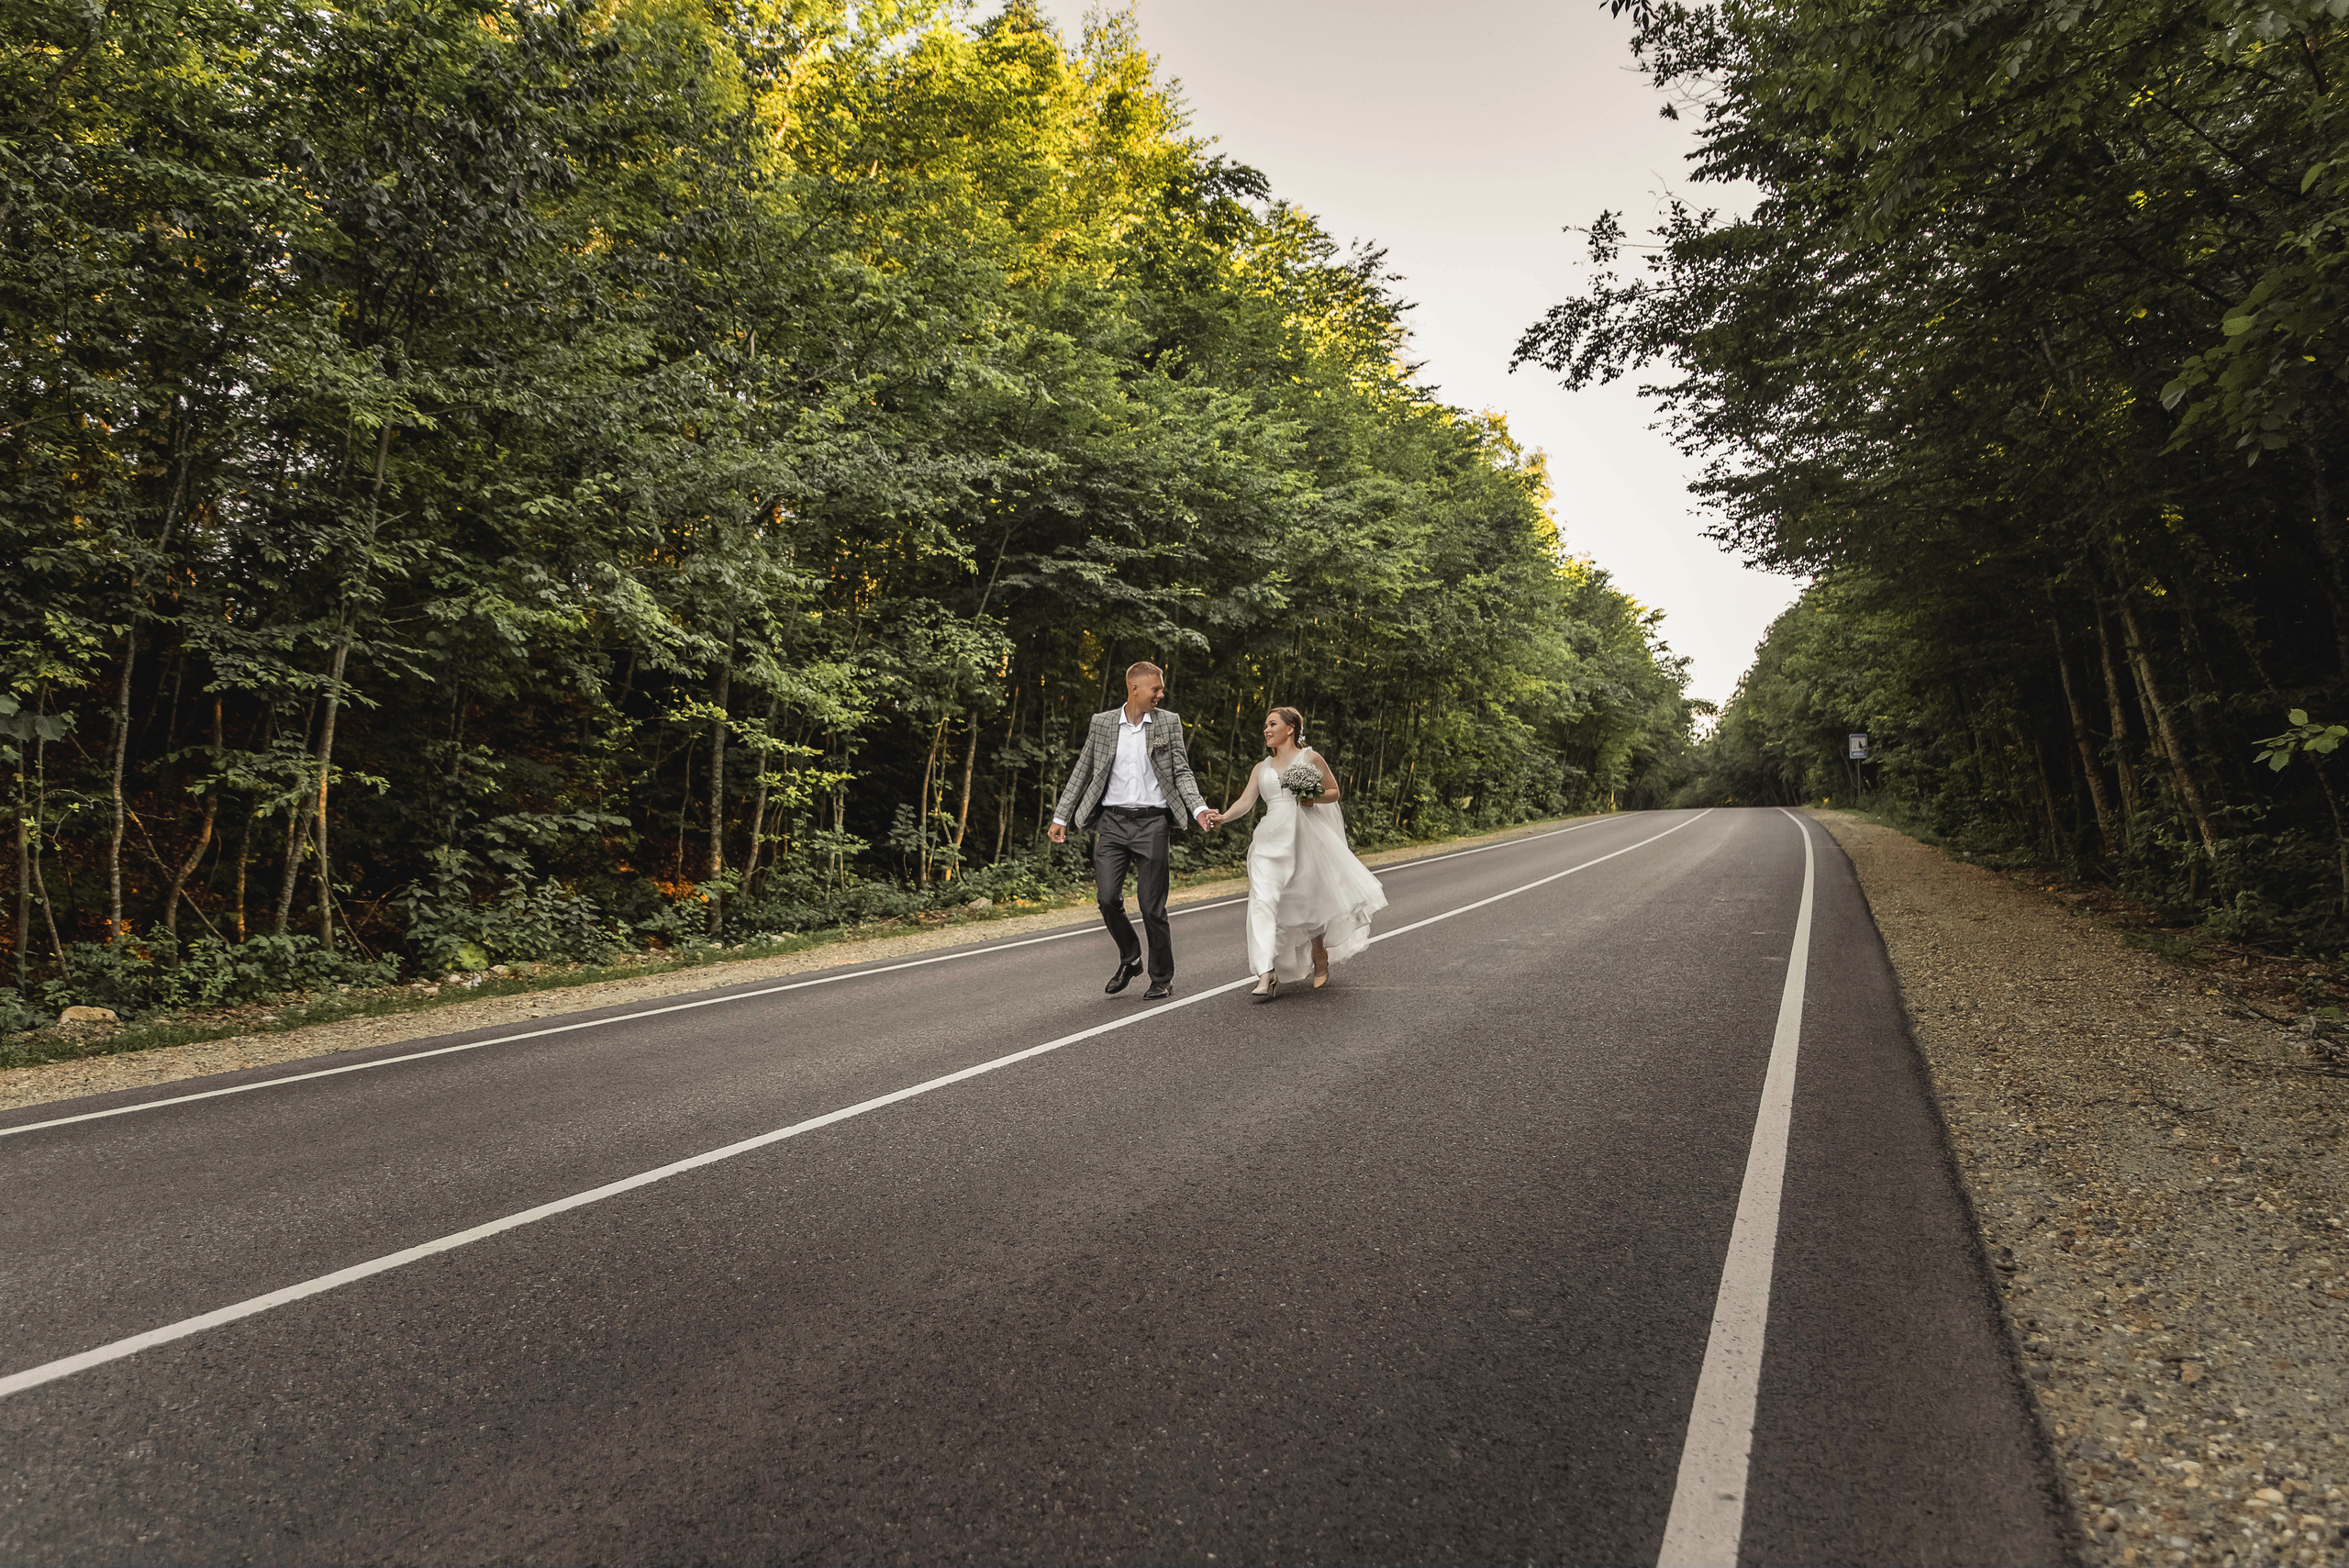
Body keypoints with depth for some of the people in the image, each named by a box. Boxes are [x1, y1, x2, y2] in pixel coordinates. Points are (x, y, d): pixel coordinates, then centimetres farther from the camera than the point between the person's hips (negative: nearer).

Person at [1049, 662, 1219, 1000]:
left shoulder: (1169, 722, 6)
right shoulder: (1101, 723, 7)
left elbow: (1182, 772, 4)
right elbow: (1082, 772, 12)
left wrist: (1199, 809, -12)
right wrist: (1060, 817, 8)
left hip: (1151, 823, -1)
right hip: (1111, 822, 1)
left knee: (1152, 906, 0)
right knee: (1108, 898, -7)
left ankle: (1162, 978, 18)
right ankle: (1129, 959, 20)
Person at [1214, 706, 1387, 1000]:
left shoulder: (1310, 758, 7)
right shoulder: (1261, 768, 17)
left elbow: (1334, 792, 10)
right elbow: (1245, 801, 6)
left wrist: (1314, 799, -10)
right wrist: (1224, 816, -12)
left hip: (1304, 835, -3)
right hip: (1271, 837, 3)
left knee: (1309, 900, 7)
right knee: (1263, 899, -14)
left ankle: (1320, 964, 32)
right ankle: (1266, 974, -20)